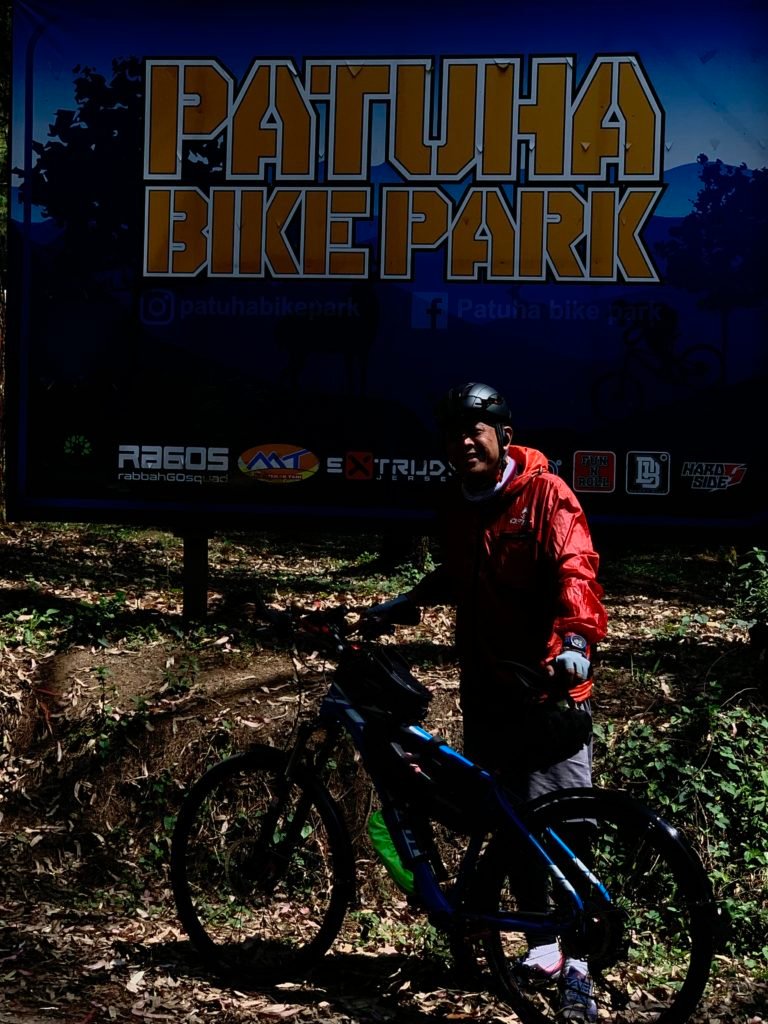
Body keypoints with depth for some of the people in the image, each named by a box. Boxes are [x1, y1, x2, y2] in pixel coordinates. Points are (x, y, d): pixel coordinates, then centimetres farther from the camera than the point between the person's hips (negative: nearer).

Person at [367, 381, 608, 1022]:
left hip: (549, 686, -6)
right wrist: (407, 603, 21)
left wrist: (578, 638, -36)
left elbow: (575, 567, -21)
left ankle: (577, 969, -4)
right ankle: (543, 943, 21)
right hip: (485, 687, 7)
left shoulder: (544, 492, -7)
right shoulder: (459, 507, 13)